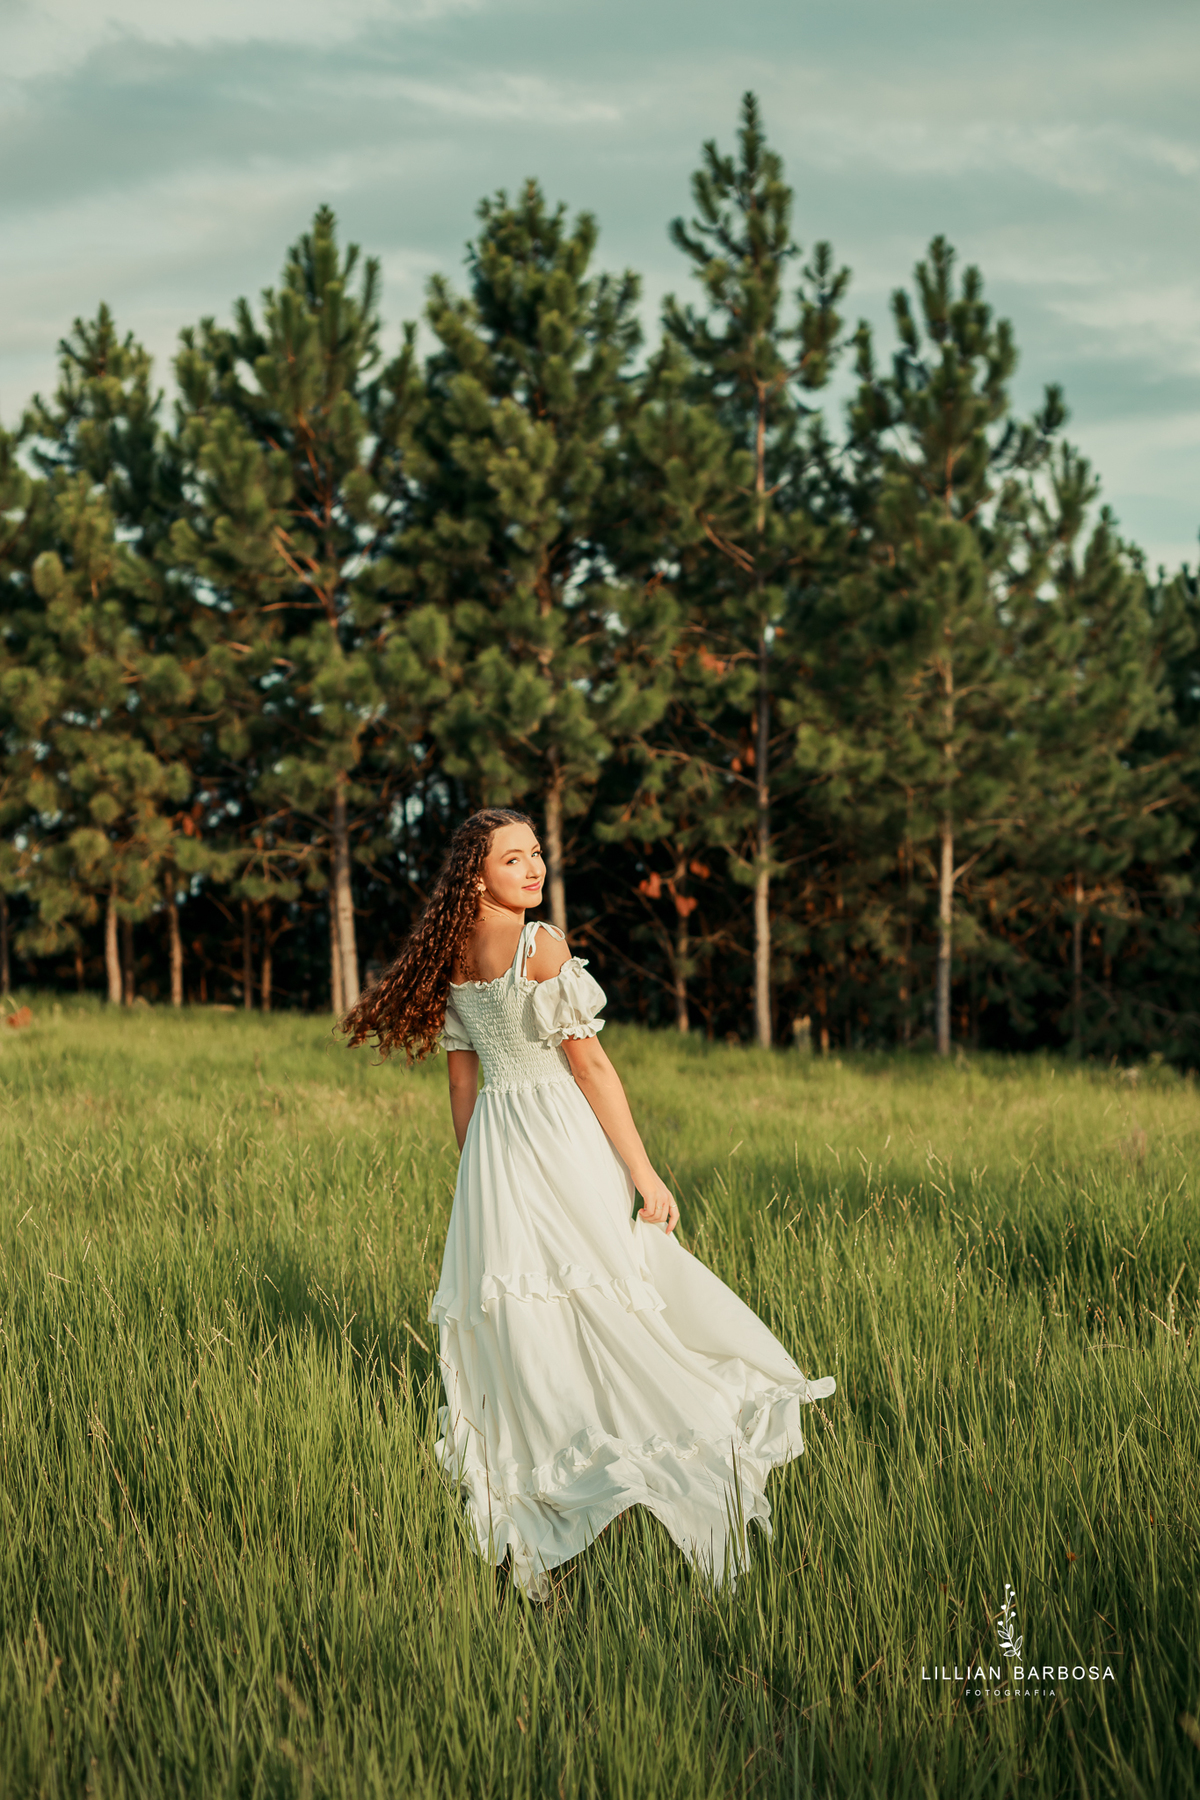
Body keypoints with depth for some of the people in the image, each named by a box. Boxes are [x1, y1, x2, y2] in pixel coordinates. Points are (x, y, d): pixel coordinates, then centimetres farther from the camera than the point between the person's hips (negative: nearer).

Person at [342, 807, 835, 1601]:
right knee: (600, 1310, 0)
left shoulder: (451, 957, 7)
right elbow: (591, 1066, -13)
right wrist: (645, 1172, -9)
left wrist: (479, 1175, 21)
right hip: (562, 1138, -7)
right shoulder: (541, 945, -14)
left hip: (492, 1147, 7)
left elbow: (462, 1081, 13)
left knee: (519, 1323, 10)